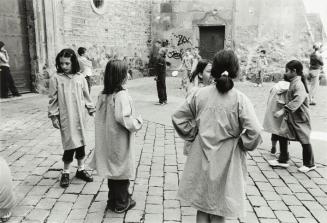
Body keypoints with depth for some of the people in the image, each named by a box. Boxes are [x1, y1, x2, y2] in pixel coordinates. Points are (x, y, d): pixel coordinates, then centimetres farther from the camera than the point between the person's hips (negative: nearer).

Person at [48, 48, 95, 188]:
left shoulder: (80, 78, 2)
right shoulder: (56, 78, -4)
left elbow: (86, 96, 10)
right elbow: (53, 99, -2)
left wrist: (91, 109, 9)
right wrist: (54, 116, -4)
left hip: (79, 116, 3)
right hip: (65, 117, -3)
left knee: (81, 142, 11)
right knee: (70, 144, -3)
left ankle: (81, 169, 28)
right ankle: (65, 173, 15)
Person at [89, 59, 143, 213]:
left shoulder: (103, 95, 1)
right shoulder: (122, 94, -21)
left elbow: (100, 117, 7)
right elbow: (122, 117, -29)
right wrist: (137, 122, -13)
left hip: (108, 140, 7)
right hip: (120, 141, -7)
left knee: (112, 168, 20)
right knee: (122, 170, 9)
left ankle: (113, 200, 34)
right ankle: (121, 203, 24)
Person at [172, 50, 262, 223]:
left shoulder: (200, 94, -6)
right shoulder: (240, 99, -13)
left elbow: (177, 117, -2)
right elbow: (254, 131, -20)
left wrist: (193, 134, 7)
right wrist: (243, 144, -2)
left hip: (201, 157, 2)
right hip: (226, 160, -2)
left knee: (202, 203, 20)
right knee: (219, 209, 17)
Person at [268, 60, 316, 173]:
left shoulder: (298, 84, -22)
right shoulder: (293, 82, 7)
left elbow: (297, 100, -36)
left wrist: (283, 110, -40)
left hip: (299, 119, -9)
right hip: (291, 117, 9)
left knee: (304, 140, 6)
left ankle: (309, 164, 24)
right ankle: (283, 160, 23)